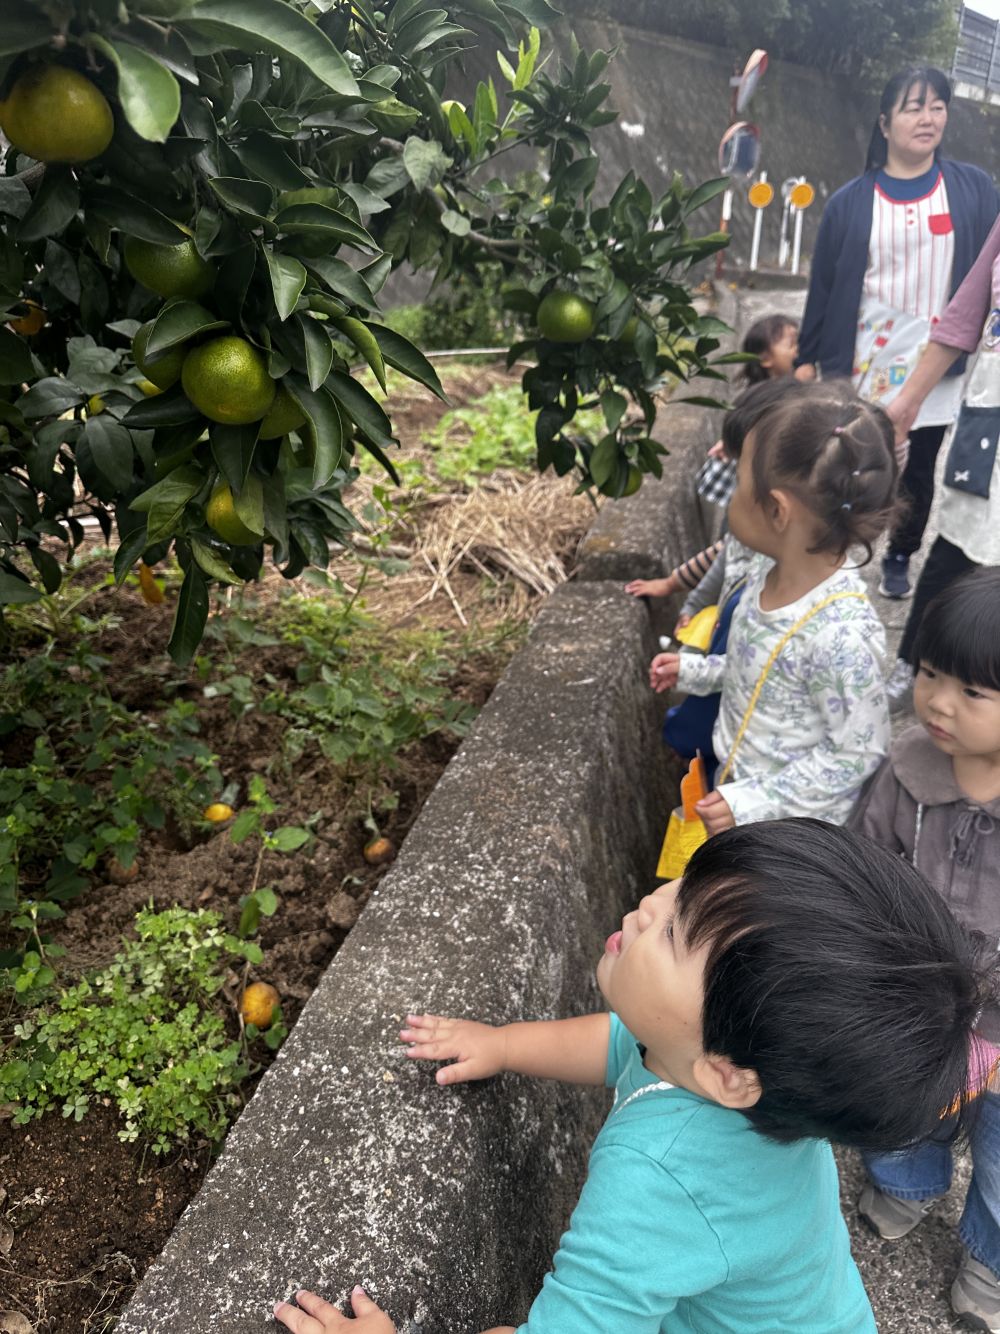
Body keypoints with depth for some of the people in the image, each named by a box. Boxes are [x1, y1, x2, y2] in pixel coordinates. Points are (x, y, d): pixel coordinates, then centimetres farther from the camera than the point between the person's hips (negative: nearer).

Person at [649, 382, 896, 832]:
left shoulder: (840, 634, -34)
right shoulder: (769, 569, -9)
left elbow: (857, 753, -25)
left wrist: (752, 802, -24)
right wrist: (694, 670, 6)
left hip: (794, 824, -7)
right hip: (740, 780, 7)